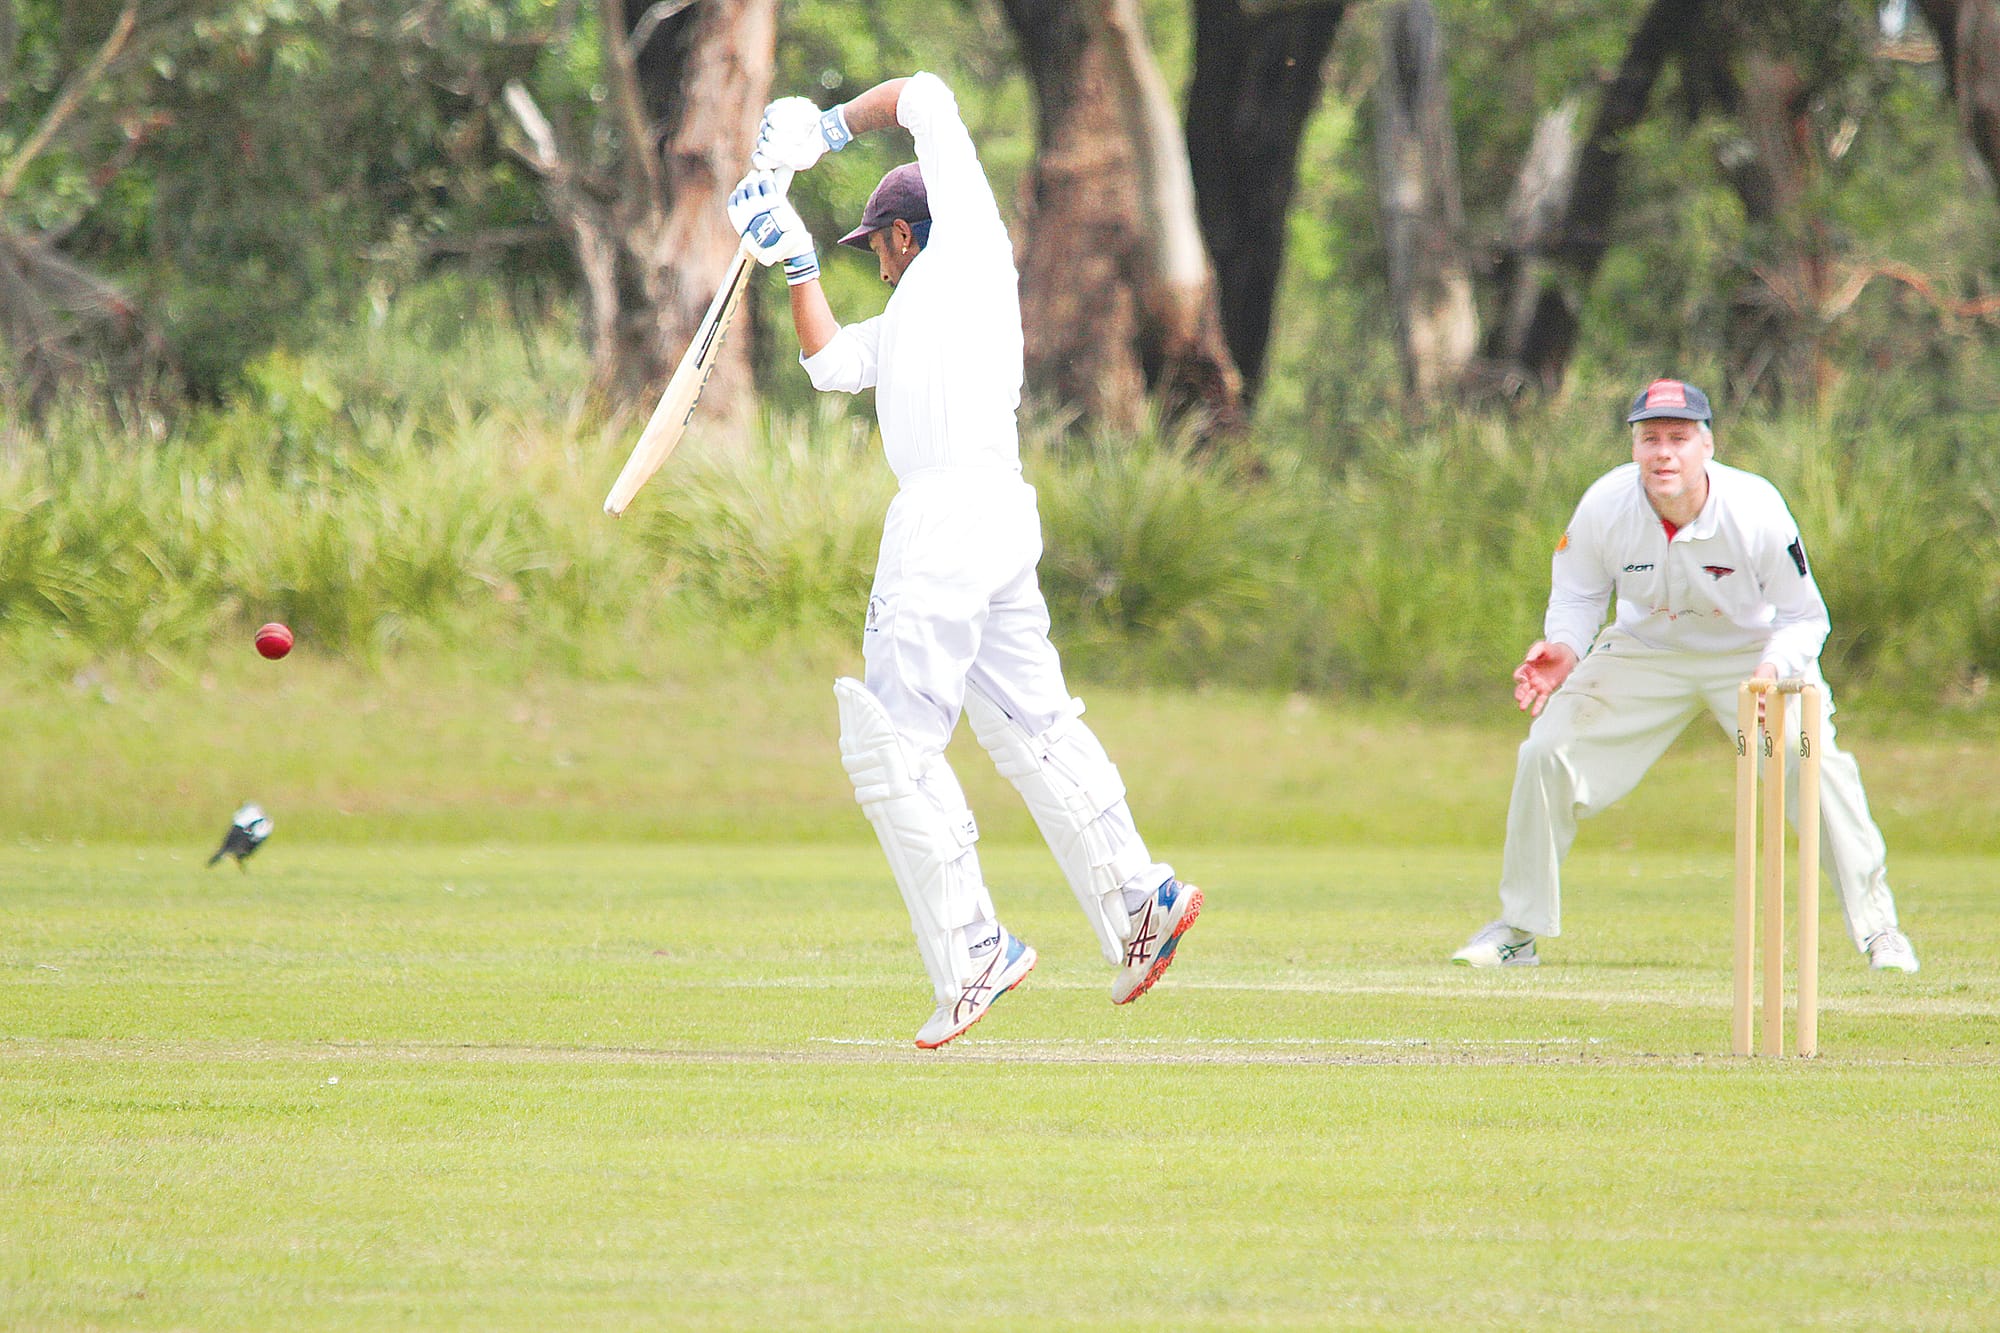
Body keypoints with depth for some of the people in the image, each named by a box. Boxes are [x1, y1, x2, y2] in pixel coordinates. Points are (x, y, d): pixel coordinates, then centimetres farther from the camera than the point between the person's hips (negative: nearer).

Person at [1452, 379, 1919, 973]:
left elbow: (1804, 616, -15)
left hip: (1752, 650, -2)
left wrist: (1775, 670, -35)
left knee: (1815, 762, -24)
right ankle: (1516, 929, 11)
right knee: (1545, 754, -9)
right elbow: (1577, 592, -1)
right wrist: (1565, 647, -22)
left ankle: (1877, 929, -8)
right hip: (1644, 650, 2)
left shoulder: (1756, 511, -29)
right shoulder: (1604, 507, -23)